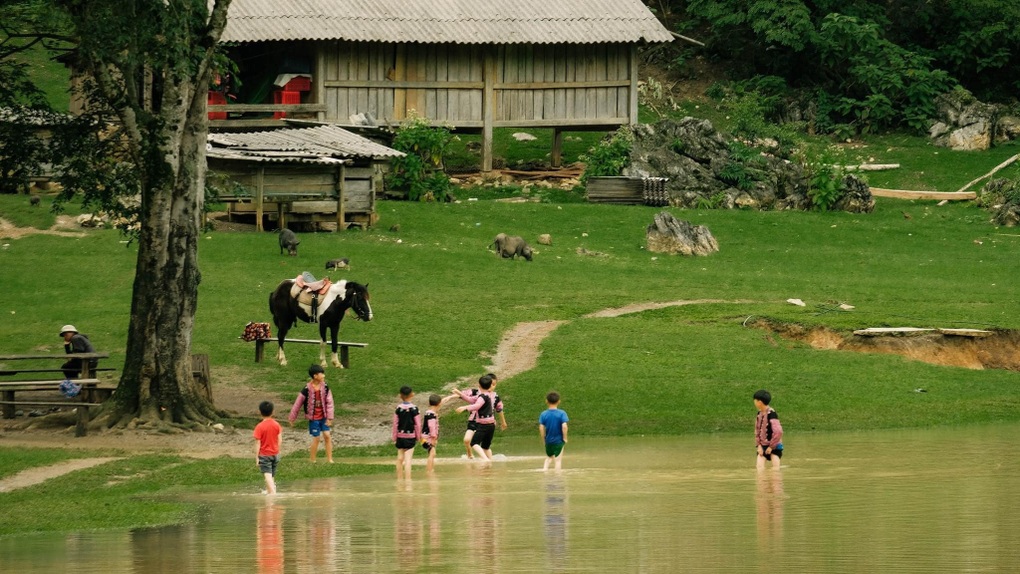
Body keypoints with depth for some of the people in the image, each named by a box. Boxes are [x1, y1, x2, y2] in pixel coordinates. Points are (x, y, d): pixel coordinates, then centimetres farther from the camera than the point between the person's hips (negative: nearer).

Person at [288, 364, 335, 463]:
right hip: (313, 418, -3)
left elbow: (329, 402, -3)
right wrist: (292, 418, 0)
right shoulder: (307, 389, -15)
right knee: (316, 438, 2)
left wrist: (329, 418, -8)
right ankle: (312, 460, 17)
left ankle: (329, 458, 3)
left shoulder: (325, 387, -5)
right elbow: (298, 403, -7)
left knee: (327, 436, -4)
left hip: (324, 417, 3)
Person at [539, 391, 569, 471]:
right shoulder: (561, 414, -11)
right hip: (559, 441, -2)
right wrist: (565, 438, -6)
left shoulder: (543, 414, -4)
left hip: (548, 441, 3)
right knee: (558, 460, 5)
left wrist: (543, 439, 3)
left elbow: (541, 428, -9)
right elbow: (564, 426, -19)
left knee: (548, 458, 23)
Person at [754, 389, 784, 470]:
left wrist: (771, 446, -15)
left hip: (774, 445, -6)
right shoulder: (759, 414, 4)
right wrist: (759, 445, 0)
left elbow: (778, 431, -22)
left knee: (775, 466, -6)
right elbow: (757, 431, 11)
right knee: (759, 465, -6)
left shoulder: (771, 413, -19)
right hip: (763, 445, 6)